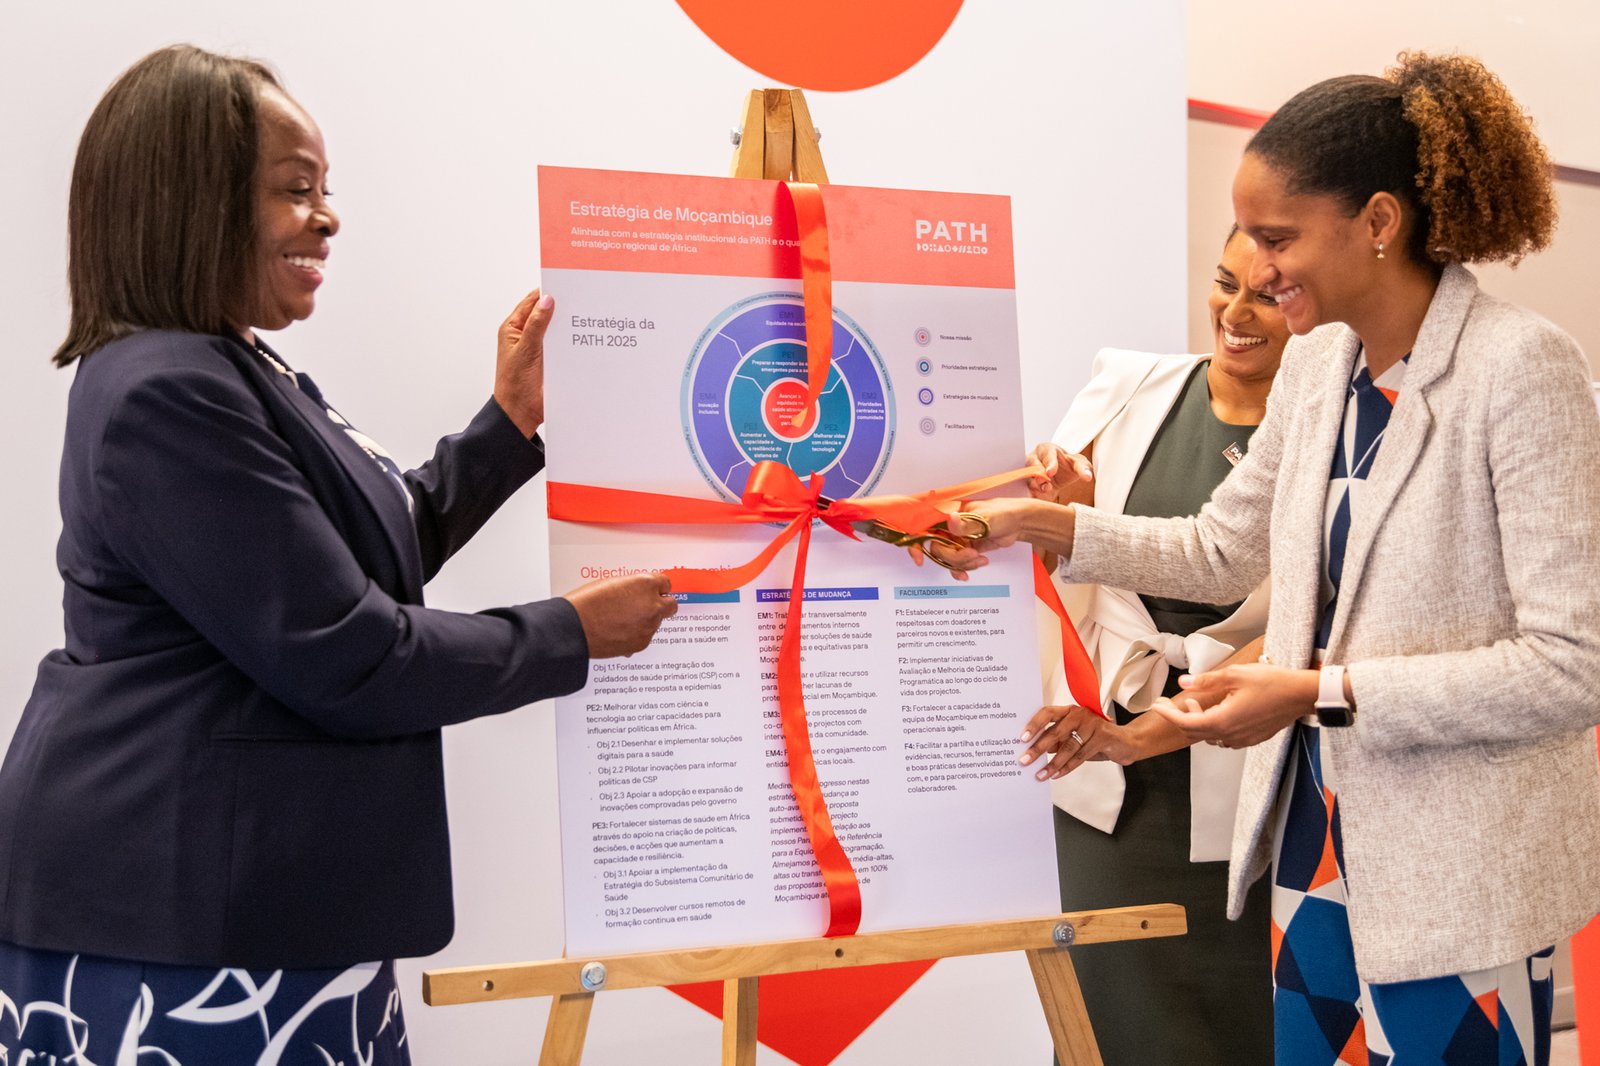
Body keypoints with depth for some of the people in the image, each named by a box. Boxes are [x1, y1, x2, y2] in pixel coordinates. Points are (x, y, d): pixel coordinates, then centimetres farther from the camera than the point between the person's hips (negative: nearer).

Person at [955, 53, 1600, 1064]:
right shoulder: (1318, 362, 5)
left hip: (1458, 881, -6)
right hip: (1321, 844, 7)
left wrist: (1316, 695, -22)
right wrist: (1047, 524, 7)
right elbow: (1223, 550, 17)